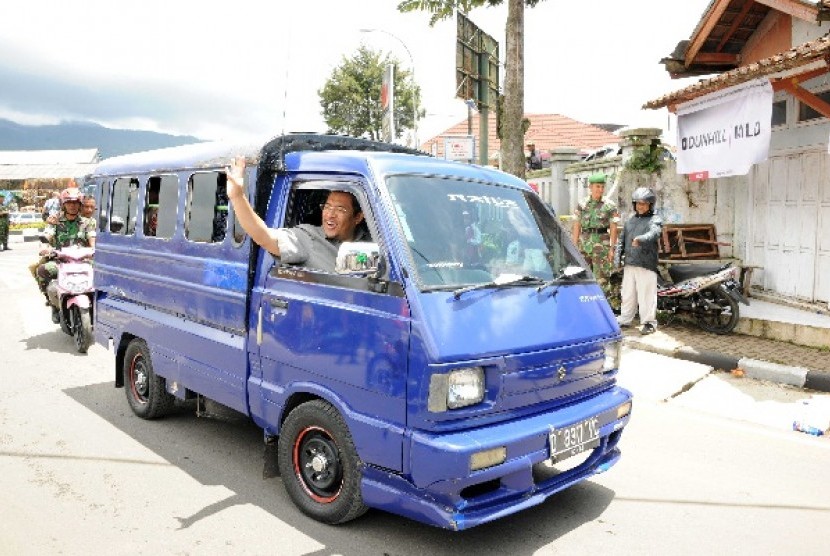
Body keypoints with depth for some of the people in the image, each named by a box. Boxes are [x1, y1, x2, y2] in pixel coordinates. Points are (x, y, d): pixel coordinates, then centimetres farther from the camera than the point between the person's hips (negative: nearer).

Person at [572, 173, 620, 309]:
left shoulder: (610, 205, 2)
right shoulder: (582, 205, 9)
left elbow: (613, 228, 0)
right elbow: (576, 227, 10)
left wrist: (612, 248, -6)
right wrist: (575, 246, 6)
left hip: (602, 244, -3)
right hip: (585, 243, 4)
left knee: (602, 277, -7)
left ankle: (611, 304, -2)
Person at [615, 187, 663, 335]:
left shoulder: (655, 220, -2)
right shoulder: (630, 220, 18)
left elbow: (654, 233, -23)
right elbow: (622, 239, 22)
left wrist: (641, 239, -42)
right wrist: (618, 256, 12)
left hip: (646, 265, -6)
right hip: (629, 263, 6)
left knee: (646, 294, -5)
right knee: (628, 293, 13)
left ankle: (648, 322, 4)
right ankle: (625, 319, 24)